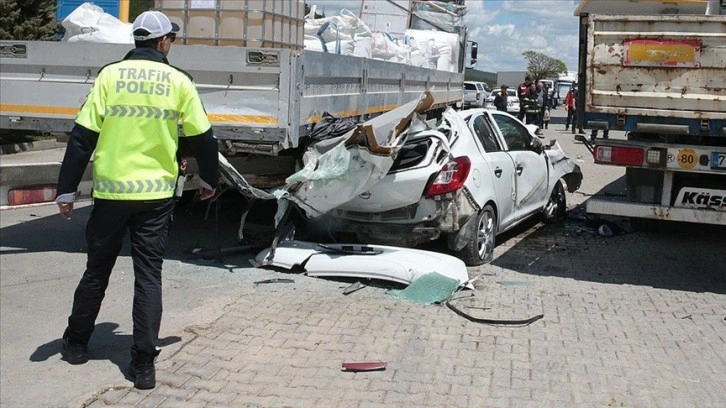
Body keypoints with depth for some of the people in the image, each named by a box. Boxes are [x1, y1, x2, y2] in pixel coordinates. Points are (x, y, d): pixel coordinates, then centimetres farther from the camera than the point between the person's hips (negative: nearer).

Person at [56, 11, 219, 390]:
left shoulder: (110, 75, -1)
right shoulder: (179, 82, 0)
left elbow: (82, 137, -4)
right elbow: (202, 138, 5)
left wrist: (66, 190, 1)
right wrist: (208, 180, 21)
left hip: (111, 191, 1)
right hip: (157, 194, -1)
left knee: (96, 270, 17)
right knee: (149, 276, 5)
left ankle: (76, 343, 34)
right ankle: (143, 365, 4)